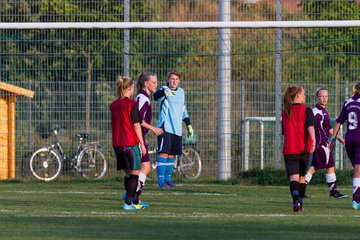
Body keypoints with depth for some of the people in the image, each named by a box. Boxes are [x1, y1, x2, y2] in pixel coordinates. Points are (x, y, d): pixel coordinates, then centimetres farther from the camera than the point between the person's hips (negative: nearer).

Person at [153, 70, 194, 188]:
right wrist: (165, 91, -50)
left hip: (177, 129, 7)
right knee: (164, 152, -13)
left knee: (172, 154, 10)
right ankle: (161, 180, -14)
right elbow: (156, 96, -30)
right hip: (165, 127, -7)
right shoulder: (164, 90, -6)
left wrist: (189, 125, 25)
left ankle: (168, 179, 19)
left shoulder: (181, 92, 16)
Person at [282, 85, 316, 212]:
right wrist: (313, 141, -29)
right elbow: (310, 126, -18)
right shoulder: (306, 110, -2)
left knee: (293, 177, -9)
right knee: (302, 177, 16)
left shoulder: (285, 112, 11)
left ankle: (296, 201, -32)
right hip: (304, 149, -1)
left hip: (289, 149, 1)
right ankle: (300, 203, 21)